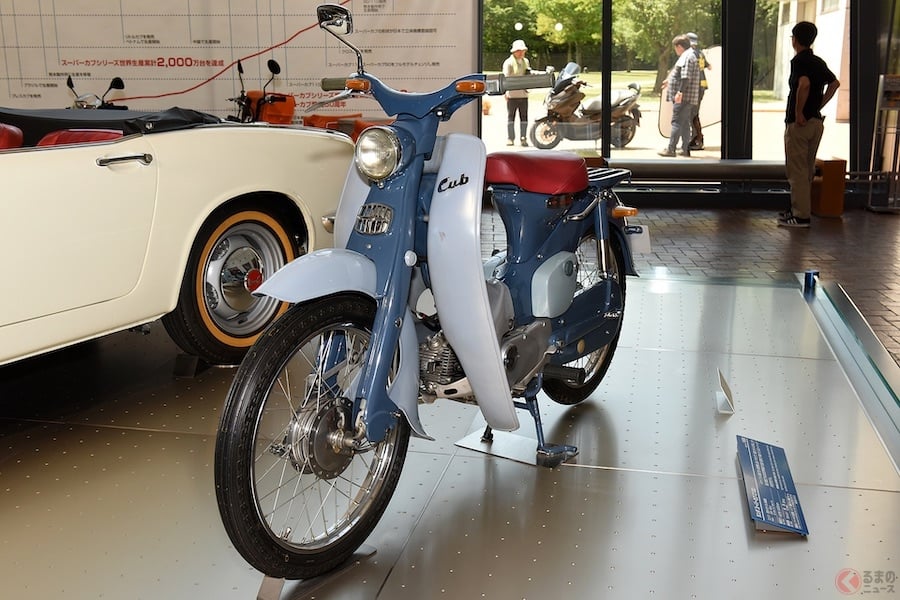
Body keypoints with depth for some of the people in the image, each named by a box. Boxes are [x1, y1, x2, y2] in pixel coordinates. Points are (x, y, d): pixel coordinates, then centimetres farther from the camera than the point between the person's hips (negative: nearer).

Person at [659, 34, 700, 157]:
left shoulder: (687, 57, -13)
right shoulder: (689, 56, 21)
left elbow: (686, 77, -25)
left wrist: (680, 92, -31)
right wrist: (670, 81, 46)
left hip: (684, 97, -11)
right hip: (686, 98, 11)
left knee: (677, 122, -10)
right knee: (685, 123, 12)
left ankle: (671, 149, -10)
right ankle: (685, 149, 15)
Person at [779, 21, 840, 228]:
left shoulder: (799, 60, -13)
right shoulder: (819, 62, 12)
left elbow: (804, 84, -30)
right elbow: (834, 83, 23)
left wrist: (798, 112, -22)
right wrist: (819, 105, 19)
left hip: (799, 123, -9)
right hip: (816, 121, 9)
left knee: (797, 170, -4)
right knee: (807, 169, 15)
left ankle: (800, 216, -3)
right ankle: (799, 209, 23)